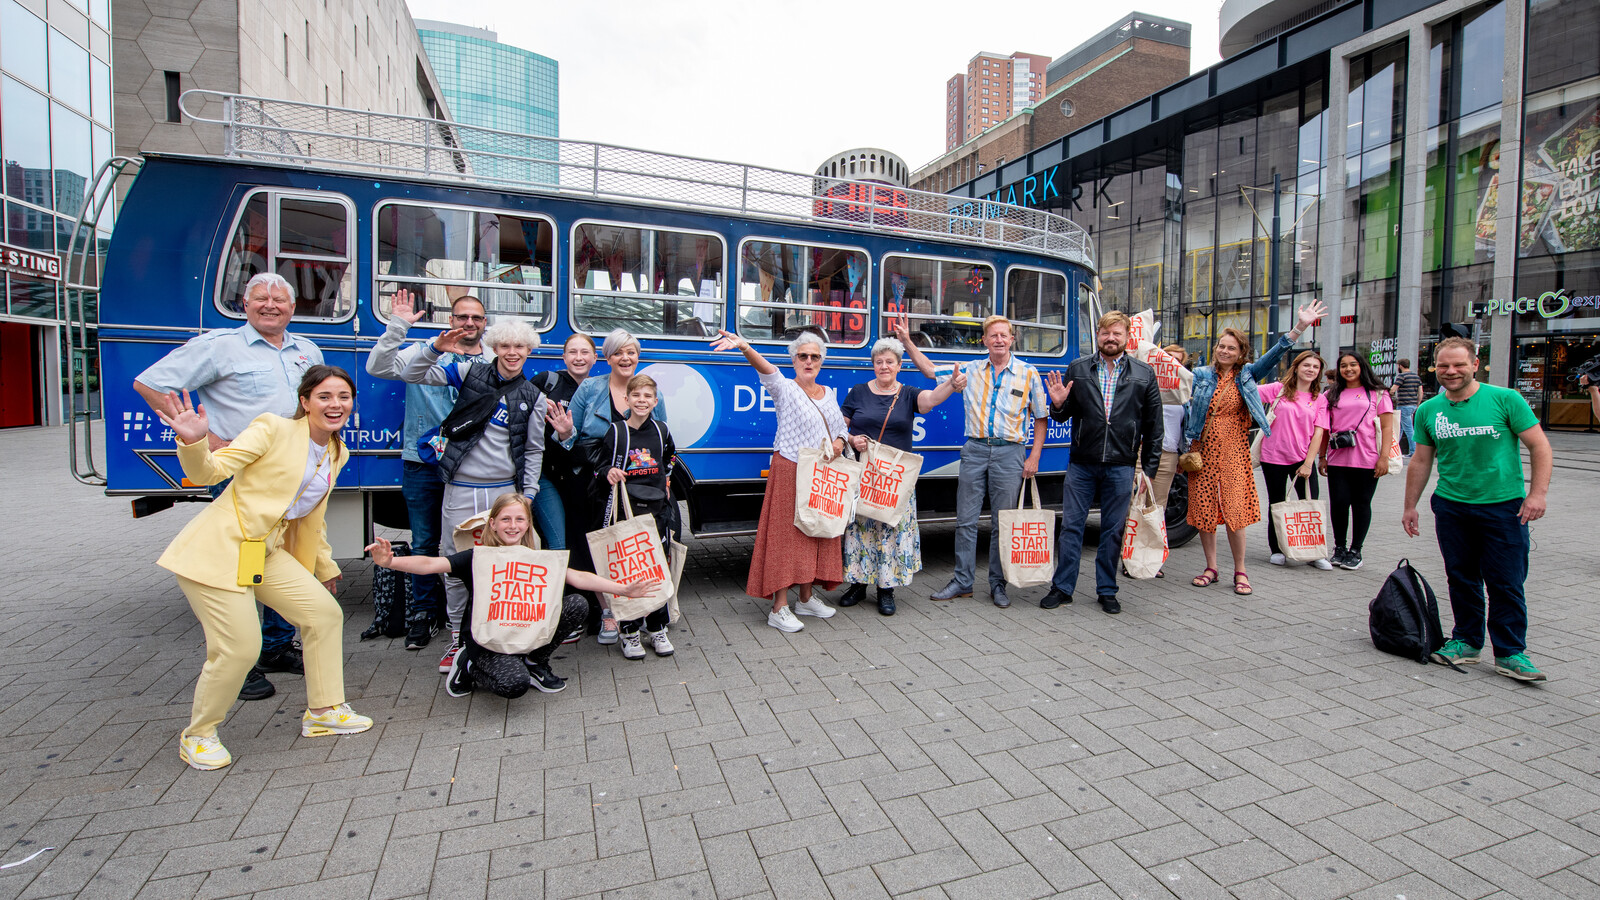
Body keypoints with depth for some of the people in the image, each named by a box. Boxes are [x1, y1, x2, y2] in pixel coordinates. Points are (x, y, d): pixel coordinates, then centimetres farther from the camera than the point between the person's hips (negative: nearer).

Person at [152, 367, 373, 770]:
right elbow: (210, 471, -17)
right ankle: (197, 735, 16)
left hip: (266, 552, 7)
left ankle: (323, 711, 20)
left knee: (326, 613, 3)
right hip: (217, 549, -7)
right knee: (240, 647, -11)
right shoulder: (273, 429, -11)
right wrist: (193, 442, -37)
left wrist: (326, 567, 26)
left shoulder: (337, 454, 10)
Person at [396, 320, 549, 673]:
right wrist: (435, 348, -15)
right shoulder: (470, 373, 4)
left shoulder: (533, 398, 7)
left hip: (505, 491, 1)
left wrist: (528, 495, 7)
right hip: (461, 490, 0)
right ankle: (458, 638, 21)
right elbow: (411, 374, 1)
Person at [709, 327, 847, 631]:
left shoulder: (829, 393, 14)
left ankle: (806, 598, 26)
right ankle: (779, 609, -1)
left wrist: (839, 443, -2)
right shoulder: (785, 389, -5)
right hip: (790, 471, -6)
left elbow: (842, 428, 22)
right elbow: (766, 369, -25)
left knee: (816, 534, 12)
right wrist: (744, 347, -44)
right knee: (787, 534, -7)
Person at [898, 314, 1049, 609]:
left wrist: (1034, 456, -1)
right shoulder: (970, 370, 7)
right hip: (975, 450, 2)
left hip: (1009, 453, -2)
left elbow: (1040, 418, 7)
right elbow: (930, 369, 7)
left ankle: (998, 584, 18)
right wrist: (907, 341, -2)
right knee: (966, 520, 4)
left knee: (1003, 522, 4)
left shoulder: (1028, 374, 3)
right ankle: (962, 582, 16)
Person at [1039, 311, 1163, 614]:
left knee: (1113, 530, 8)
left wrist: (1149, 469, 3)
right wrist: (1058, 404, -14)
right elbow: (1064, 416, 10)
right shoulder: (1077, 369, 6)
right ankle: (1062, 587, 15)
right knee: (1071, 526, 3)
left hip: (1121, 467, 0)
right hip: (1082, 464, 0)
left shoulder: (1144, 375, 5)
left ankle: (1107, 591, 22)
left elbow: (1153, 427, 6)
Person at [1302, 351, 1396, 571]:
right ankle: (1339, 547, 17)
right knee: (1338, 503, -1)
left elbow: (1387, 427, 1)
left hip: (1367, 460, -2)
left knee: (1361, 504, 4)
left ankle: (1355, 551, 16)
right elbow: (1322, 428, 10)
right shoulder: (1332, 395, 11)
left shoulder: (1378, 394, 5)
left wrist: (1384, 456, -7)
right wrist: (1321, 456, 7)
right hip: (1337, 460, 2)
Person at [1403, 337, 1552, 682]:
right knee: (1461, 579, 10)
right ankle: (1466, 641, 23)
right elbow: (1421, 462, 11)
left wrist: (1538, 493, -11)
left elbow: (1540, 447, -2)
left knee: (1507, 583, 1)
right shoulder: (1428, 411, 5)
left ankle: (1511, 653, 12)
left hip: (1503, 506, -3)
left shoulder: (1505, 399, -5)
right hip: (1452, 507, 3)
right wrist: (1410, 506, 12)